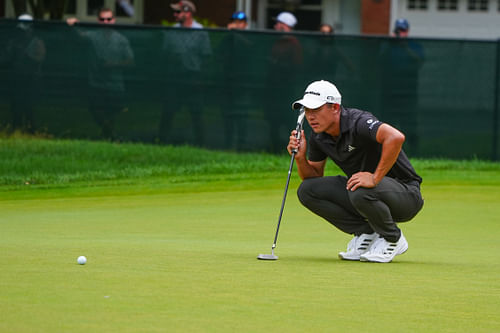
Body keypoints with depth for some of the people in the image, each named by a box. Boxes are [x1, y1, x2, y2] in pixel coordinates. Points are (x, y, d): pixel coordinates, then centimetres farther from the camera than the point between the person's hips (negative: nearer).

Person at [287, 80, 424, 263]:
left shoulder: (357, 123, -25)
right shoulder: (319, 137, 1)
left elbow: (396, 137, -43)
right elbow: (314, 176, 11)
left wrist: (375, 178, -38)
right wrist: (300, 158, -9)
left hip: (406, 194, -8)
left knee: (360, 192, -39)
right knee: (306, 190, -5)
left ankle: (393, 239, -8)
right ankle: (366, 234, 3)